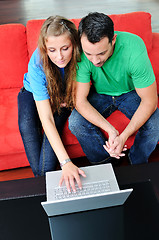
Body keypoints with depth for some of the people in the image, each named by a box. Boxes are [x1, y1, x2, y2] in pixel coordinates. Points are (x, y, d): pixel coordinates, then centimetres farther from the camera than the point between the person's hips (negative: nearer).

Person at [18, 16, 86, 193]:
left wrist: (69, 100, -25)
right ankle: (40, 177, -14)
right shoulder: (37, 64, -37)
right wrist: (66, 162, -49)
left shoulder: (79, 55, -30)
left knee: (57, 121, -28)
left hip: (65, 95, 2)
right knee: (26, 125, -28)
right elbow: (46, 120, -43)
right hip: (33, 93, -1)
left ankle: (46, 176, -12)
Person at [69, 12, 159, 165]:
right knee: (75, 123, -24)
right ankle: (106, 163, 2)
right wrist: (110, 130, -35)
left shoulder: (134, 50, -33)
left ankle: (137, 165, 6)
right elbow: (80, 101, -23)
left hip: (130, 92, -1)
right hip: (100, 94, 1)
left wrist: (123, 136, -35)